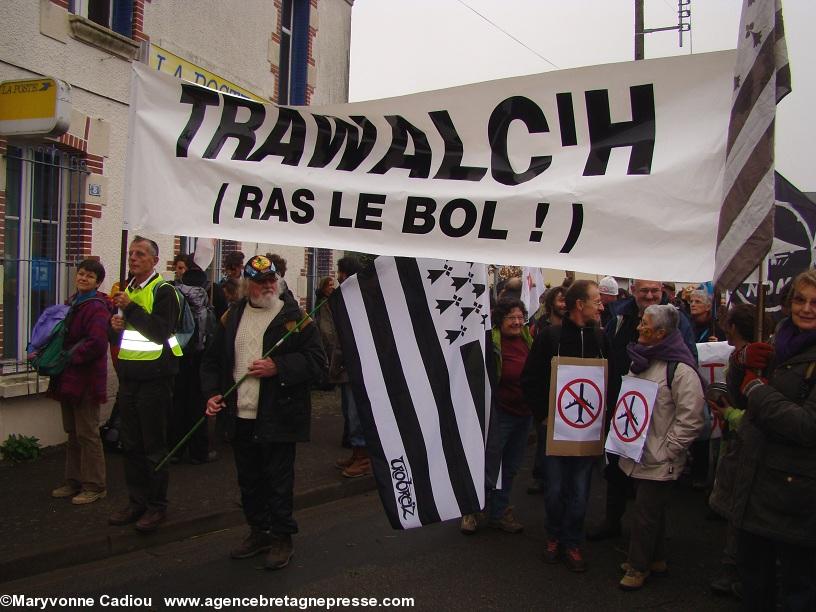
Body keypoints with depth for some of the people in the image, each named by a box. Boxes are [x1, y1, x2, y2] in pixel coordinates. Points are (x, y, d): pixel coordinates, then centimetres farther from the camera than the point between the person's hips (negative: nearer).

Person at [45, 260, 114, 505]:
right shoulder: (72, 303, 13)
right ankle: (74, 481, 27)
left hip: (87, 379, -9)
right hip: (69, 378, 9)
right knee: (73, 433, 16)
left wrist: (71, 358, -15)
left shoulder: (96, 308, -15)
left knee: (87, 434, -1)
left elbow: (97, 343, -25)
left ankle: (95, 486, 9)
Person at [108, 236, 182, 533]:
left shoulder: (163, 291, -9)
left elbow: (161, 332, -21)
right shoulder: (127, 290, 15)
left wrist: (131, 308, -23)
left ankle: (157, 506, 11)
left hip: (154, 378, -8)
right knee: (131, 444, 13)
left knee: (154, 446, 0)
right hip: (128, 376, 8)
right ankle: (137, 502, 24)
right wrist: (116, 325, 1)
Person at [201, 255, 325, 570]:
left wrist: (278, 367, -20)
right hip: (240, 417, 5)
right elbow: (212, 359, 16)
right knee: (249, 481, 17)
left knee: (278, 481, 4)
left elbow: (315, 360, -10)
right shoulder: (232, 317, 10)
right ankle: (259, 532, 34)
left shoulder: (294, 317, -4)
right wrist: (212, 393, 3)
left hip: (278, 417, -5)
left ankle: (282, 538, 21)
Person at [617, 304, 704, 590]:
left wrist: (667, 449, -18)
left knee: (646, 514, 4)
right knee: (651, 510, 20)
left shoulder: (681, 369, -20)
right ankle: (656, 559, 36)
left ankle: (639, 566, 20)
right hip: (638, 453, 8)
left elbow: (691, 418, -21)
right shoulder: (643, 359, 9)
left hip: (659, 460, -8)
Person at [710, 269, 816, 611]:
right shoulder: (781, 343, 9)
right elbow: (740, 396, 18)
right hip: (753, 480, 7)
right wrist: (742, 359, -3)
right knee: (753, 575, 21)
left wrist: (757, 388, -14)